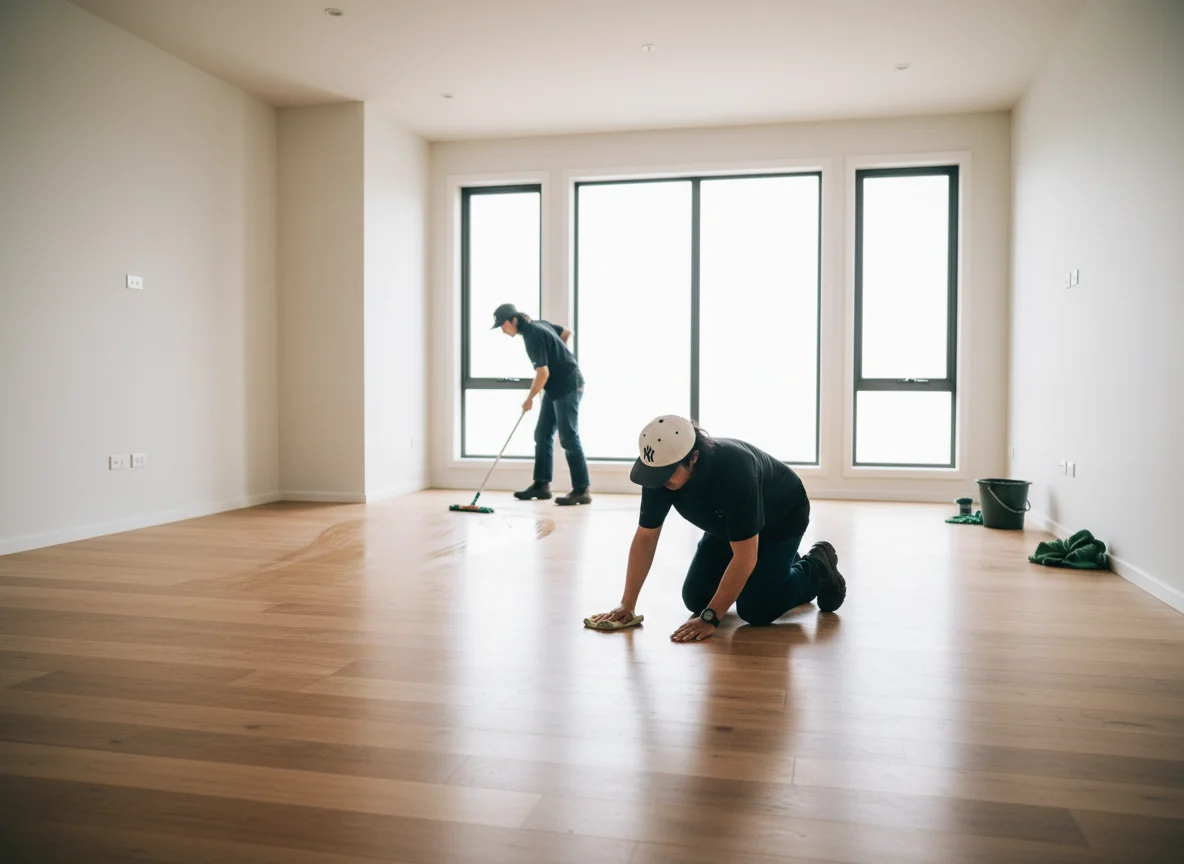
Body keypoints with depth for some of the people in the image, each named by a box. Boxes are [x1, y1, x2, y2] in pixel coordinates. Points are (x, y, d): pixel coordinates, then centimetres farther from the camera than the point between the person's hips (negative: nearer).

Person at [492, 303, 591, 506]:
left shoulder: (533, 336, -21)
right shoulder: (539, 324, 8)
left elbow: (543, 373, -24)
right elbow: (567, 333, 21)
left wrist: (530, 398, -11)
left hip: (567, 388, -10)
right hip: (556, 388, 10)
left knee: (568, 438, -10)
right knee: (542, 435, 9)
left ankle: (582, 491, -7)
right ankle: (541, 485, 14)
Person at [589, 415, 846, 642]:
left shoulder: (734, 470, -43)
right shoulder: (660, 468, -26)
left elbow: (744, 557, -38)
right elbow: (645, 537, -15)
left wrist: (710, 618, -35)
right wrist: (626, 605, -17)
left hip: (781, 516, -6)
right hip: (728, 522, 6)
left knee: (755, 610, -18)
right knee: (696, 598, 0)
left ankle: (817, 567, 10)